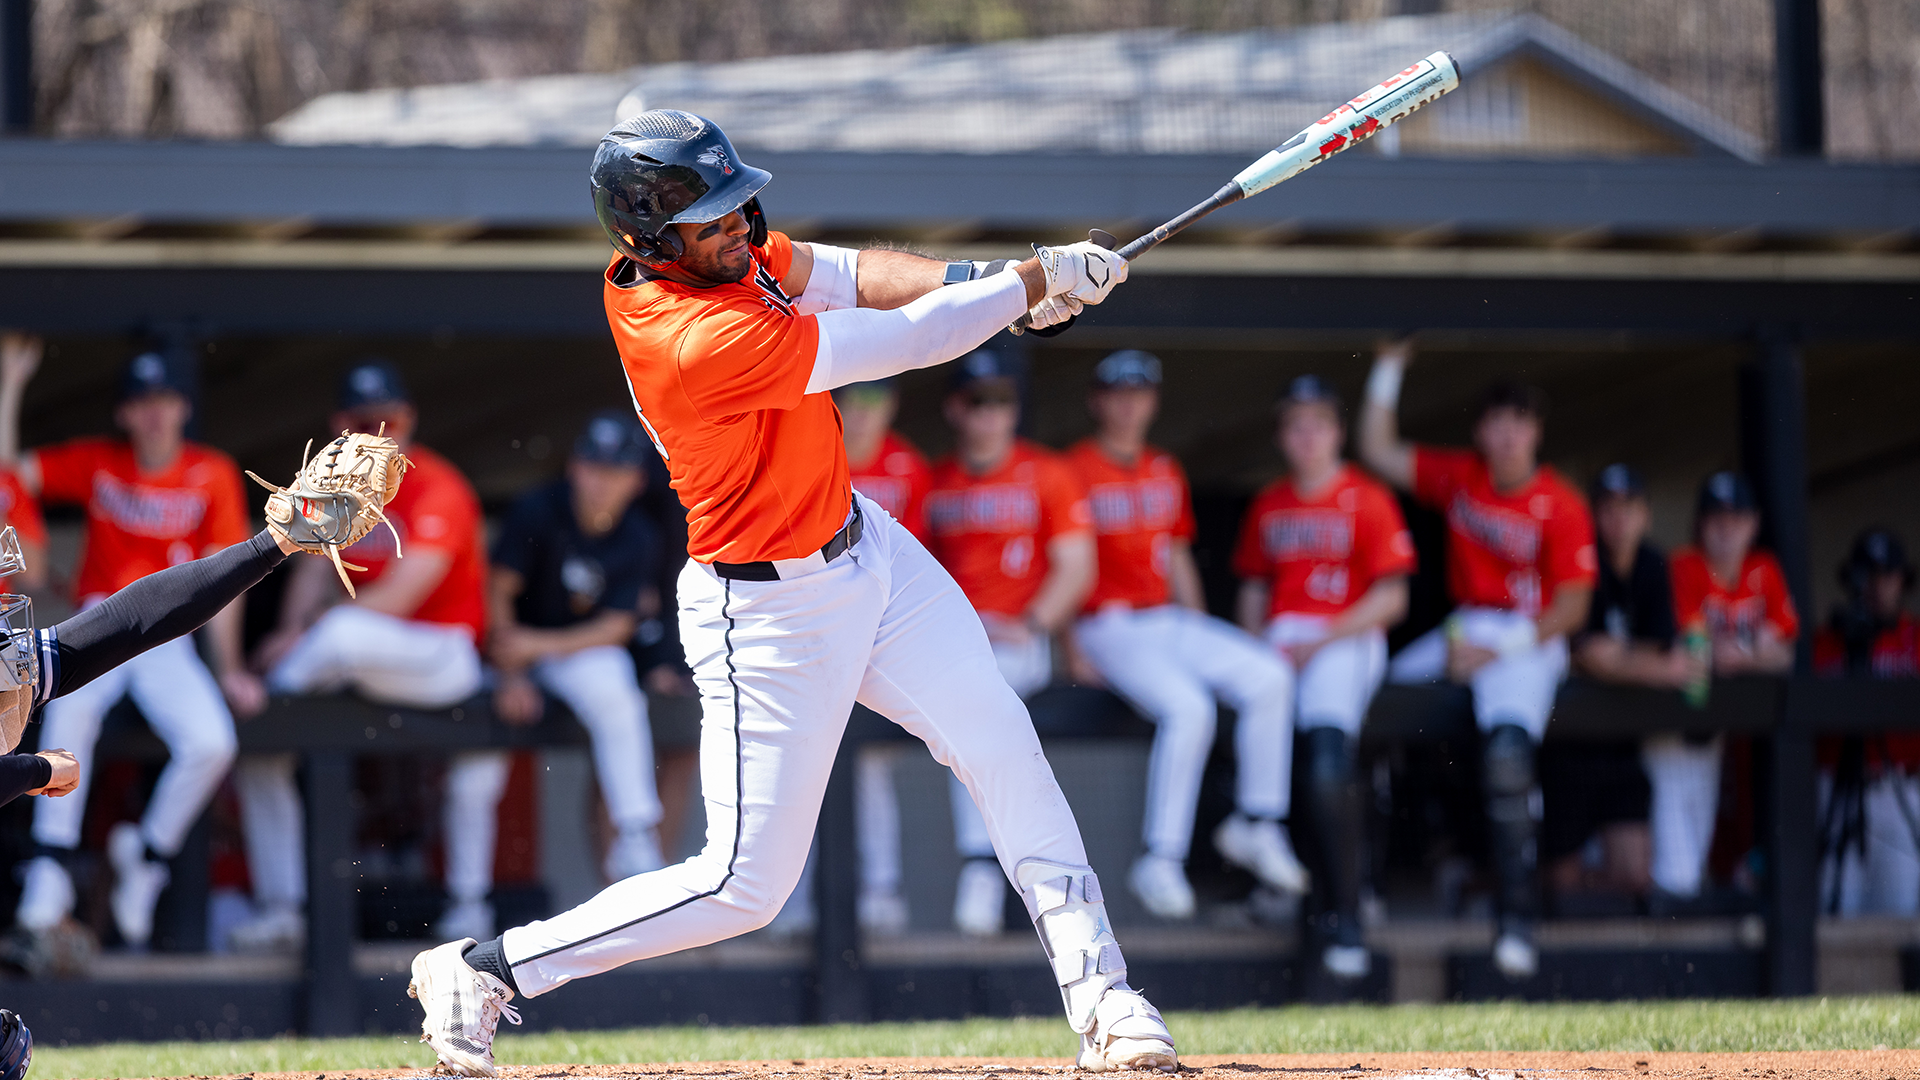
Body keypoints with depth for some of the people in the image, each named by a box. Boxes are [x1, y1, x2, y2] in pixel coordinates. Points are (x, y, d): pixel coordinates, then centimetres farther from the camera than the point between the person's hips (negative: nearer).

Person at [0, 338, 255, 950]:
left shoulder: (211, 475, 4)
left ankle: (148, 854, -2)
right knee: (70, 710, -36)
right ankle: (51, 870, -31)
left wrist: (228, 670, 0)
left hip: (167, 640, 1)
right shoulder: (95, 462, 6)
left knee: (212, 742, -28)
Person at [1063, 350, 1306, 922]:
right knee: (1187, 707, -31)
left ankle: (1256, 826, -5)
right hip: (1109, 627, -7)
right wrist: (1075, 651, -14)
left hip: (1173, 621, 7)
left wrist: (1203, 640, 12)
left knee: (1268, 676, -15)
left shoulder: (1166, 472, 18)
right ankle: (1161, 860, -26)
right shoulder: (1075, 469, -3)